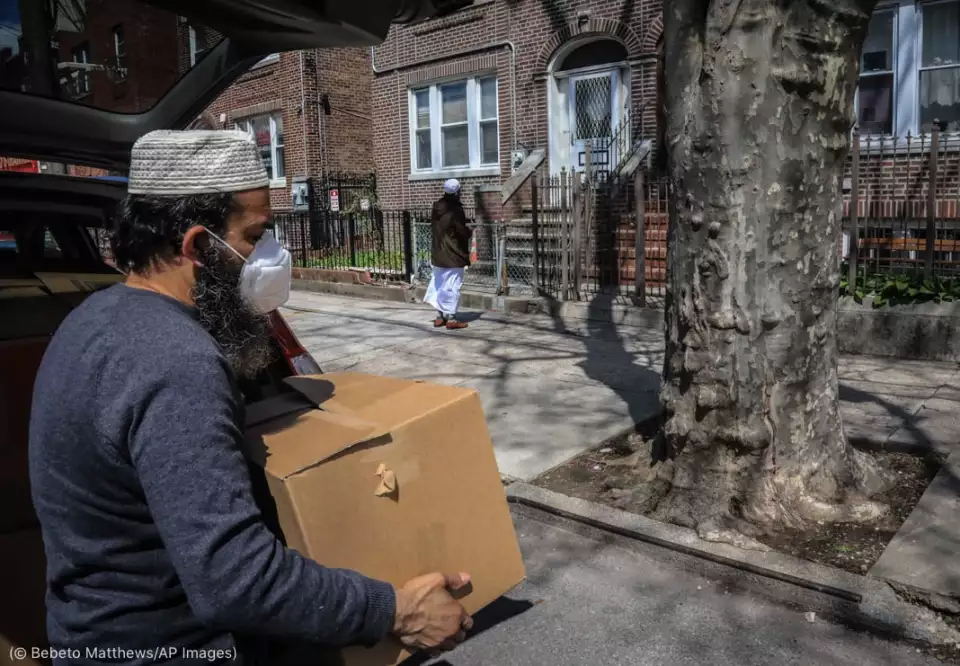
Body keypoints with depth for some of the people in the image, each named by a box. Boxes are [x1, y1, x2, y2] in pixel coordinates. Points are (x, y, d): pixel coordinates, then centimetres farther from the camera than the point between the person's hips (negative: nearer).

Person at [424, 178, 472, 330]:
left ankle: (440, 316, 19)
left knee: (439, 284, 13)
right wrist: (470, 232, 6)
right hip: (453, 255, -7)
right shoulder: (455, 209, -16)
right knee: (452, 286, -3)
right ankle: (451, 319, -1)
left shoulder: (437, 208, 7)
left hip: (439, 254, 7)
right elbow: (462, 231, -16)